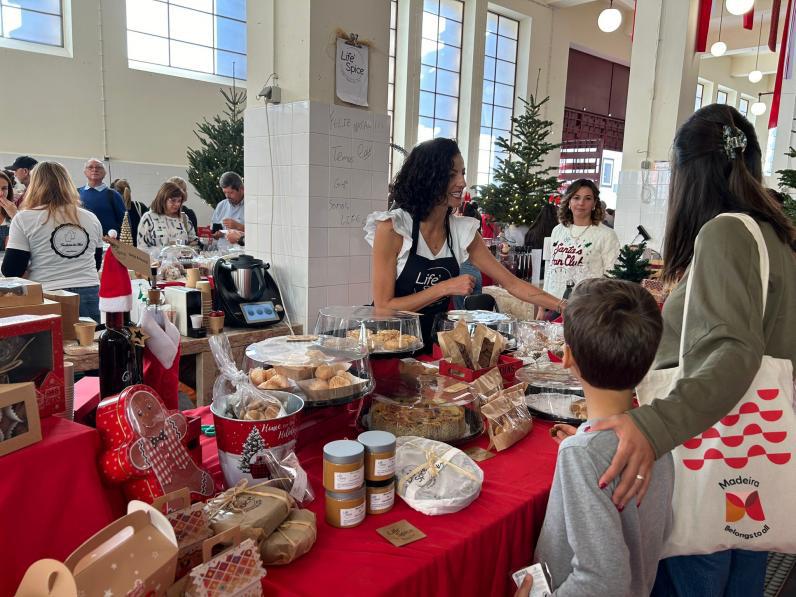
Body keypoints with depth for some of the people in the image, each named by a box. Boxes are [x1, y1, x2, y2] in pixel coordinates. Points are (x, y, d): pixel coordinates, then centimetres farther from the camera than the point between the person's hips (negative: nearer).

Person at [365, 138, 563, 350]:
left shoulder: (463, 231, -5)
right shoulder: (392, 227, -19)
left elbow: (512, 283, -2)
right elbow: (383, 306, -19)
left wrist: (564, 307, -11)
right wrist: (445, 288, -23)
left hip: (432, 344, 2)